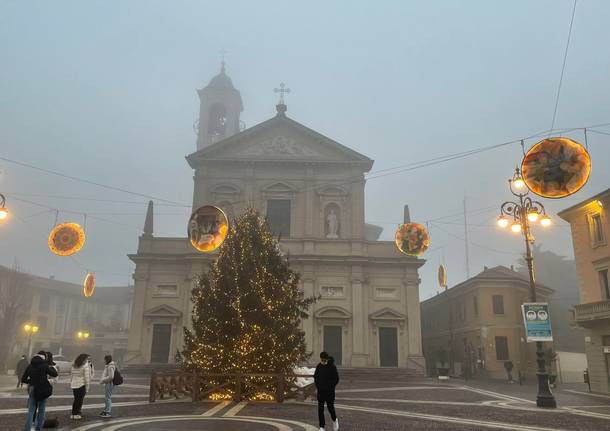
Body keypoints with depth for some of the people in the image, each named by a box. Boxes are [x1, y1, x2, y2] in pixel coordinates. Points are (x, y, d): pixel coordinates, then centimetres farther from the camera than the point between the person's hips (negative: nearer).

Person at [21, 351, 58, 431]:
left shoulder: (30, 366, 4)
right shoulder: (44, 365, -8)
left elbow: (23, 379, 7)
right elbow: (55, 374, -2)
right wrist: (53, 366, 13)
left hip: (32, 389, 3)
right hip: (42, 390, -3)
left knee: (31, 411, 5)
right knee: (41, 411, 10)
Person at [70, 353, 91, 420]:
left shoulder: (74, 366, 11)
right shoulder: (86, 366, -9)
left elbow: (71, 375, 12)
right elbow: (86, 377, -11)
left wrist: (71, 383, 18)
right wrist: (87, 386, -7)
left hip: (74, 384, 6)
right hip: (82, 384, -6)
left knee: (76, 399, 15)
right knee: (80, 399, 1)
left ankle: (73, 414, 16)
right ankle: (76, 414, 1)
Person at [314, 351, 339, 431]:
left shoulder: (332, 366, -12)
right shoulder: (319, 366, 1)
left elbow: (336, 379, -7)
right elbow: (315, 377, 13)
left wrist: (330, 387, -7)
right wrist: (317, 386, 3)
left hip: (329, 392, -3)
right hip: (320, 391, 4)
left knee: (330, 407, 5)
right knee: (320, 409, 1)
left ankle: (334, 420, 35)